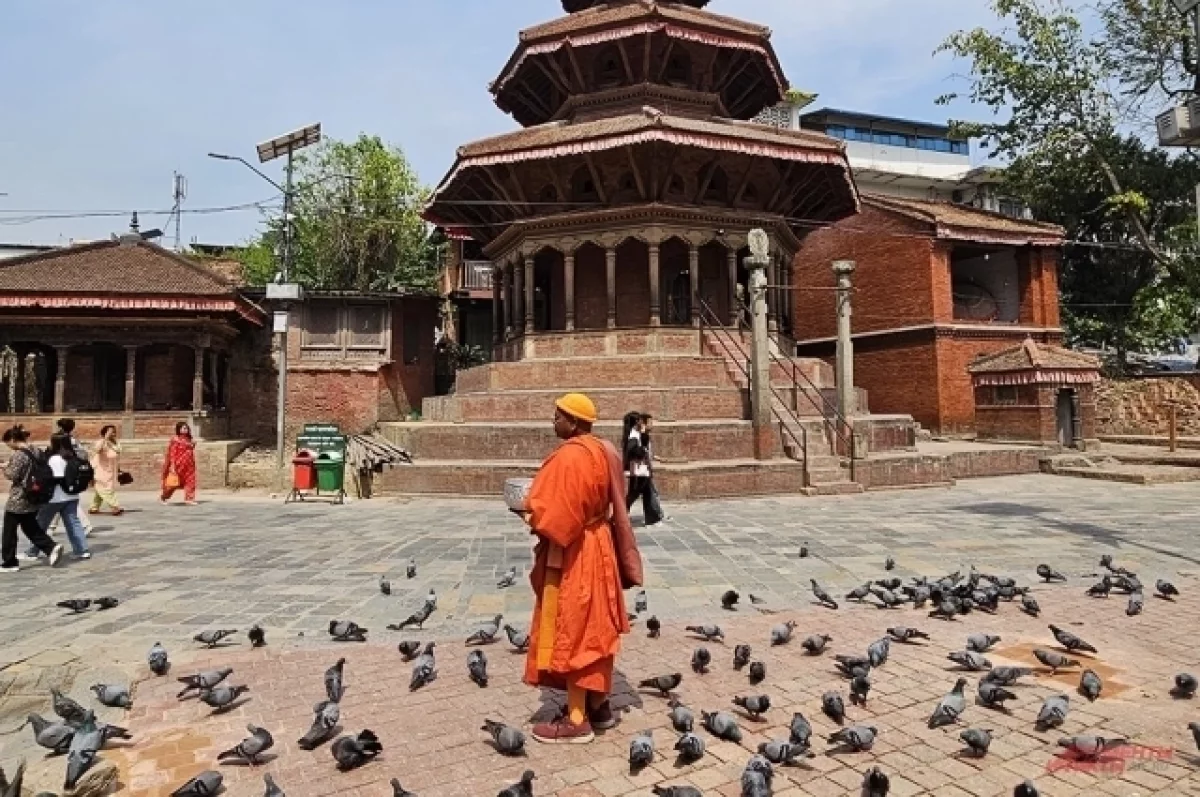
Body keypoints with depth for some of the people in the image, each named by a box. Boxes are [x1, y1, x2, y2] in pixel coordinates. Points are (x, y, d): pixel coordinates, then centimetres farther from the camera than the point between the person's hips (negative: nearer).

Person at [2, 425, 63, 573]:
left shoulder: (18, 454, -18)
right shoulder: (34, 451, 7)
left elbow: (13, 476, -17)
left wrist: (5, 468, 1)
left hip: (18, 499, -8)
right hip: (33, 497, 8)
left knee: (9, 532, 6)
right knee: (31, 528, 17)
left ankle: (9, 563, 13)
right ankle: (51, 548, 3)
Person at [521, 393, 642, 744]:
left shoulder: (570, 455, -21)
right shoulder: (601, 451, 9)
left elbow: (559, 516, -25)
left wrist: (532, 518, -7)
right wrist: (539, 511, 14)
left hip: (572, 554, -10)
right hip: (597, 545, 10)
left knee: (570, 633, 0)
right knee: (593, 629, 17)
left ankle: (576, 721, 11)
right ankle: (599, 705, 29)